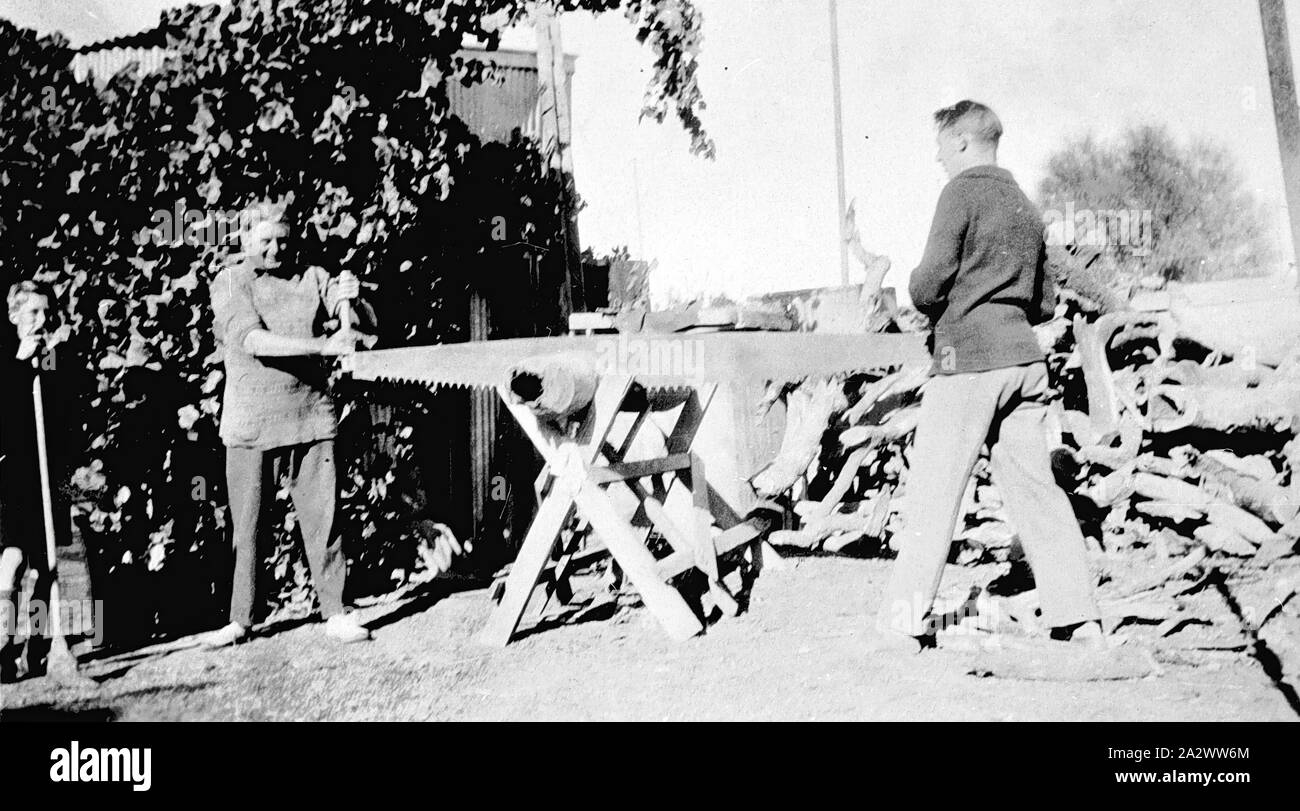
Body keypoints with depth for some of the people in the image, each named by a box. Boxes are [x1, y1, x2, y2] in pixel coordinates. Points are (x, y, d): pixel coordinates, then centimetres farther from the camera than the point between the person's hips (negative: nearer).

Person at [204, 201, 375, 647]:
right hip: (250, 425, -1)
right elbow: (251, 340, -16)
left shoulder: (312, 278, 8)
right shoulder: (229, 283, 2)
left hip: (311, 419, 1)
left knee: (323, 520, 2)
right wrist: (323, 345, -26)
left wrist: (354, 300, -18)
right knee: (246, 526, 6)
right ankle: (240, 619, 16)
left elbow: (367, 325, 6)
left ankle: (336, 613, 10)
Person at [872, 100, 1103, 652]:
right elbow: (1046, 303, 20)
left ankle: (905, 621, -2)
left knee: (932, 490, -4)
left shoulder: (963, 191, -3)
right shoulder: (1026, 207, 18)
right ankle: (1076, 615, 12)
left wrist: (919, 297, 9)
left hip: (968, 358, -7)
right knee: (1034, 486, 10)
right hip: (1024, 358, 7)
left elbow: (930, 281, -11)